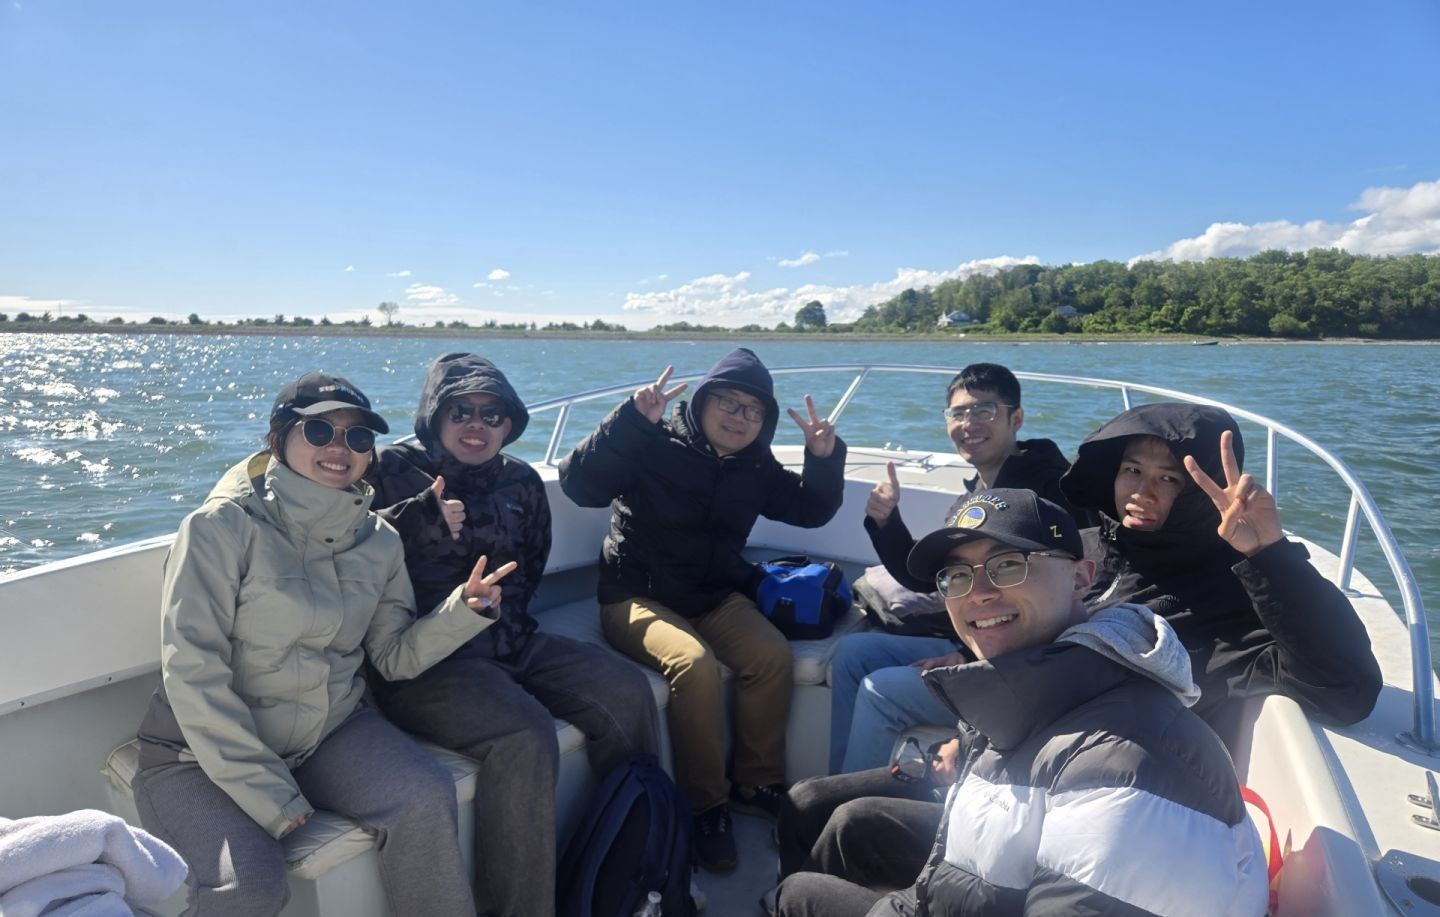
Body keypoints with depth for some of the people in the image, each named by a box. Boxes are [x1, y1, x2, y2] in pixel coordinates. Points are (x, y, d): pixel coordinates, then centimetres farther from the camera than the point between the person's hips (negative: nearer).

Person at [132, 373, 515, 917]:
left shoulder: (378, 540, 1)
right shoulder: (223, 527, -14)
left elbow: (394, 657, 3)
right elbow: (193, 673, -18)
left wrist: (463, 611, -16)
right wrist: (269, 797, -21)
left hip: (332, 729, 4)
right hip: (205, 750, -3)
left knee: (426, 799, -21)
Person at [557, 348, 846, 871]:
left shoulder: (756, 467, 8)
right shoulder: (654, 445, -10)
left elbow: (812, 510, 12)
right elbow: (578, 484, -22)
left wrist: (825, 458, -7)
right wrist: (631, 419, -33)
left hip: (716, 597, 5)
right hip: (638, 597, -5)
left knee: (772, 655, -21)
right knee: (695, 662, -32)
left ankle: (757, 784, 0)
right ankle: (706, 807, -14)